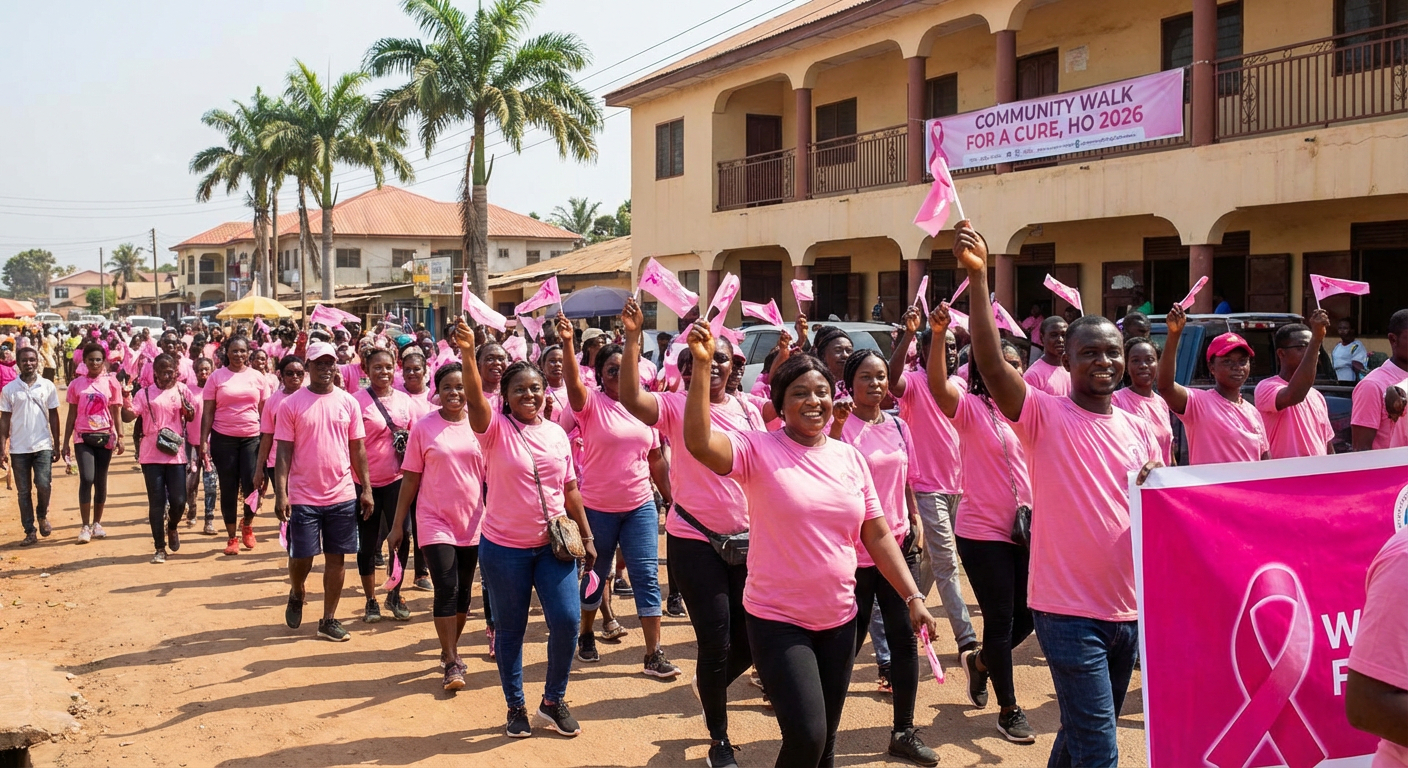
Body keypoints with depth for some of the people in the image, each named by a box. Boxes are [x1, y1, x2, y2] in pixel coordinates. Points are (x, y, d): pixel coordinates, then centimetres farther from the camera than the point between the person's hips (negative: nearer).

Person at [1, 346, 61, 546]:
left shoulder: (48, 386, 1)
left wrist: (57, 444, 5)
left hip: (43, 445, 0)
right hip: (18, 448, 1)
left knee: (44, 484, -9)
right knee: (23, 491, 5)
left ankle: (43, 516, 19)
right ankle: (30, 531, 13)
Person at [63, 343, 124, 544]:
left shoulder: (111, 382, 1)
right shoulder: (76, 384, 3)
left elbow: (116, 413, 4)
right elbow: (71, 415, 6)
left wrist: (119, 437, -4)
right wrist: (65, 443, 5)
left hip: (105, 437, 1)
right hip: (83, 437, 0)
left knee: (101, 481, 7)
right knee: (86, 479, -13)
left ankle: (97, 523, 21)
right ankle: (85, 526, -5)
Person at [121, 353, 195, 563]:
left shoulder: (181, 390, 6)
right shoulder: (145, 393, 3)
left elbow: (191, 418, 12)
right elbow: (129, 416, -6)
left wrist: (187, 408, -10)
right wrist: (126, 402, -26)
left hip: (176, 453, 1)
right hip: (151, 455, -1)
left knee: (178, 501, -1)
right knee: (156, 502, 3)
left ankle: (172, 528, 33)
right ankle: (160, 548, 12)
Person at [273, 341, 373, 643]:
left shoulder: (348, 402, 4)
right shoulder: (291, 404, -3)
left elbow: (358, 449, 7)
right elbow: (284, 452, -4)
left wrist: (366, 488, 3)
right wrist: (280, 494, -11)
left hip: (342, 495, 2)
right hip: (303, 496, -2)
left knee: (336, 558, 6)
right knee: (301, 557, 3)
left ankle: (329, 620, 16)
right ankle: (297, 594, 35)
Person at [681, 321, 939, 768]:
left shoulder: (849, 458, 4)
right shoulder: (758, 449, -9)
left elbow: (878, 535, 8)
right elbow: (698, 442, -28)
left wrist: (913, 597, 4)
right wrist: (701, 366, -34)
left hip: (840, 620, 5)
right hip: (778, 622, -5)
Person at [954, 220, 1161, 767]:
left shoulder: (1137, 429, 9)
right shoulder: (1044, 415, -9)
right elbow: (991, 363, -26)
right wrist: (978, 277, -35)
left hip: (1128, 609, 6)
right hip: (1068, 611, -6)